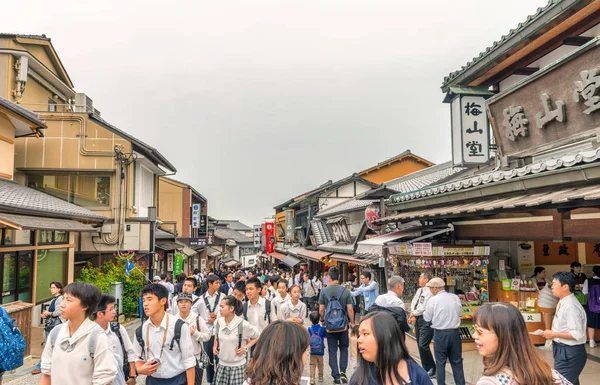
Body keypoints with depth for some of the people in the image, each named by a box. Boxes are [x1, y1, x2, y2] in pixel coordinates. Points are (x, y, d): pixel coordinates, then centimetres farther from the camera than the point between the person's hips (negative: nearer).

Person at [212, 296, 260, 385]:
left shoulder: (243, 324, -18)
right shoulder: (218, 322, -4)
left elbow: (258, 336, -4)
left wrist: (246, 347, -10)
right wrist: (215, 346, 2)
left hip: (237, 365, -4)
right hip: (222, 364, 4)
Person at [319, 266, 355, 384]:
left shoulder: (324, 291, -7)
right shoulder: (345, 291, -8)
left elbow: (321, 309, -4)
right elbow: (350, 309, -7)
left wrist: (323, 319, 14)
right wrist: (352, 322, 6)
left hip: (330, 326, 0)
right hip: (343, 325, 0)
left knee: (332, 352, 10)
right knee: (344, 349, 19)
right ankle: (342, 372, 9)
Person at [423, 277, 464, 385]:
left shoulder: (432, 300, -12)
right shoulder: (455, 297, -3)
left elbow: (427, 318, -3)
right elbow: (460, 313, 9)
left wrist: (424, 312, 17)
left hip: (440, 334, -3)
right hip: (454, 332, 3)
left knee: (440, 362, 9)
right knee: (457, 361, 15)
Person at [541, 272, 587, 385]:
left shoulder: (571, 306, -23)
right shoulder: (563, 303, 6)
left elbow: (577, 334, -26)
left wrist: (554, 334, -20)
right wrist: (553, 334, 7)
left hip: (569, 353, -9)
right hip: (563, 350, 9)